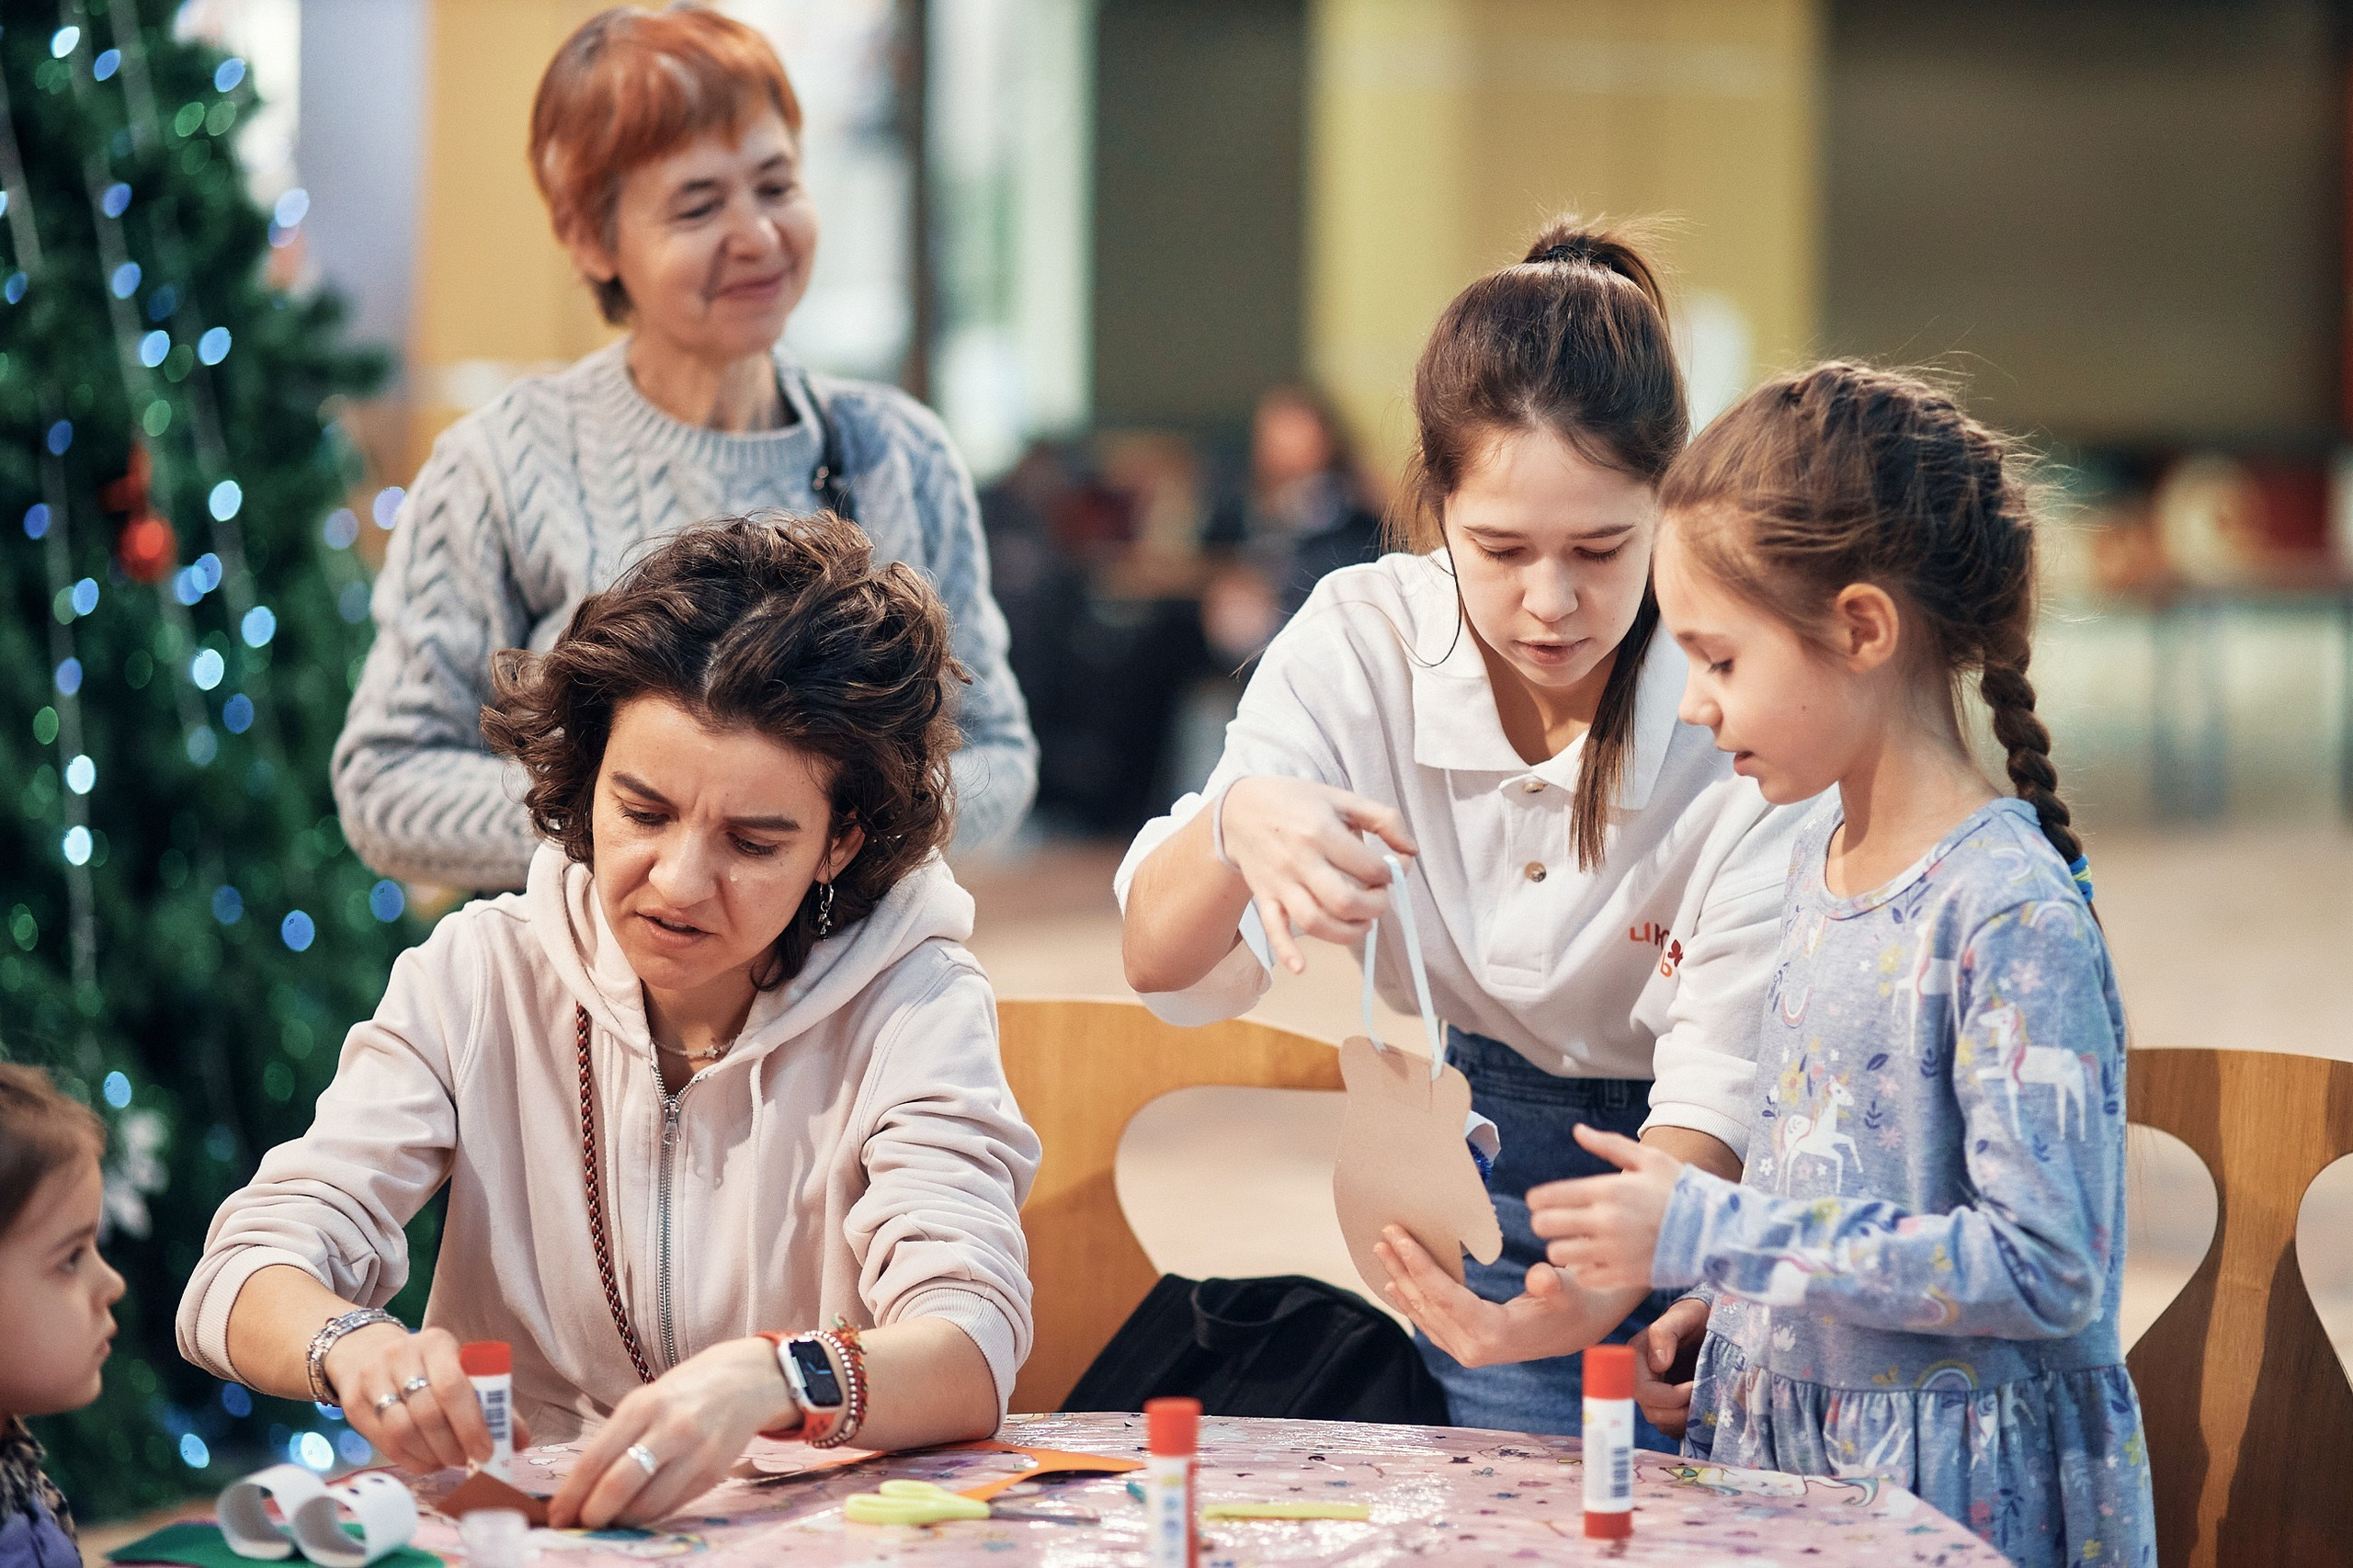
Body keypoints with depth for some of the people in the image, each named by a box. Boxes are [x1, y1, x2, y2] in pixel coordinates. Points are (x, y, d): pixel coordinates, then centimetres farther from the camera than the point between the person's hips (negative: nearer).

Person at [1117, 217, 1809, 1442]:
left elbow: (1720, 1092, -22)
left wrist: (1595, 1293, -43)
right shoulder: (1361, 642, -12)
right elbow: (1164, 965, -17)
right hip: (1484, 1173, 2)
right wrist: (1236, 826, -40)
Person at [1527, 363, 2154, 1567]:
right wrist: (1734, 1304, 4)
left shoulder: (2012, 914, -19)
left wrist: (1704, 1235, -22)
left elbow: (2041, 1266, -24)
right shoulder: (1822, 854, 7)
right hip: (1793, 1444, 7)